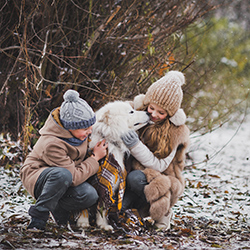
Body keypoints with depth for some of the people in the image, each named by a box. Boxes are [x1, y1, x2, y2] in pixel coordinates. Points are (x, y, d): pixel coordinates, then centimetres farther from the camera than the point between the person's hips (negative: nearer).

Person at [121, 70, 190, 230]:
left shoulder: (175, 131, -12)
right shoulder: (137, 111, -1)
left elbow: (159, 165, -17)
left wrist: (136, 146, -28)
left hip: (161, 182, -4)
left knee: (135, 178, -38)